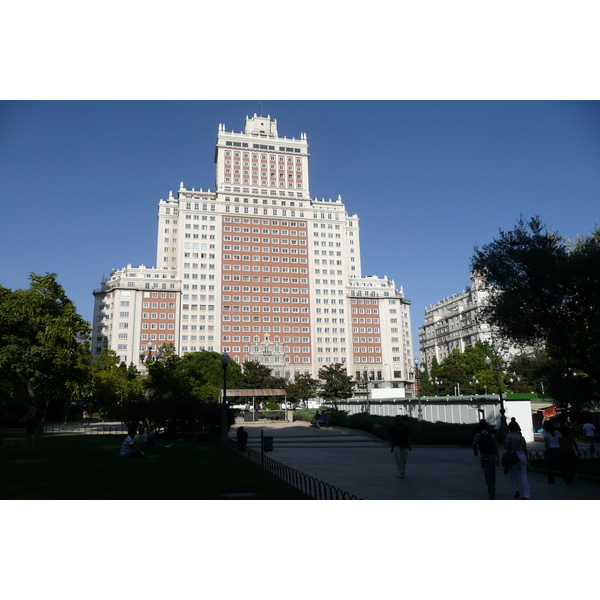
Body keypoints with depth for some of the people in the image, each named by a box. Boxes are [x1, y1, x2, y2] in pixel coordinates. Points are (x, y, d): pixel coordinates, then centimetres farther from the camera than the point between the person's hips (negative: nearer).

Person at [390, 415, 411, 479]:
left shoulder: (405, 427, 3)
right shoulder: (392, 428, 0)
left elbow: (408, 437, 7)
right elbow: (391, 438, 3)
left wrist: (409, 445, 1)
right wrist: (392, 447, 1)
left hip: (404, 446, 2)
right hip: (396, 445, -2)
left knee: (404, 459, 7)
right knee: (398, 459, -13)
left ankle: (403, 471, 32)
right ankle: (400, 473, -11)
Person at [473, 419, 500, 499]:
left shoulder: (477, 435, -6)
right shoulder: (492, 435, -1)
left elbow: (474, 445, 2)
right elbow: (496, 448, -1)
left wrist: (475, 452, 23)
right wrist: (498, 459, 4)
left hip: (483, 458, -2)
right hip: (492, 457, 2)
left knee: (487, 476, 0)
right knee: (493, 475, 18)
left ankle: (491, 494, -8)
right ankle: (492, 490, 32)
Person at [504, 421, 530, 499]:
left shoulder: (509, 436, -8)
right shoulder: (521, 437, 4)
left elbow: (506, 447, -11)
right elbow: (525, 449, 9)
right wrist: (526, 458, 19)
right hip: (522, 456, 3)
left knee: (513, 475, 15)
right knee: (523, 475, 4)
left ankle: (516, 490, 3)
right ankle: (525, 495, 2)